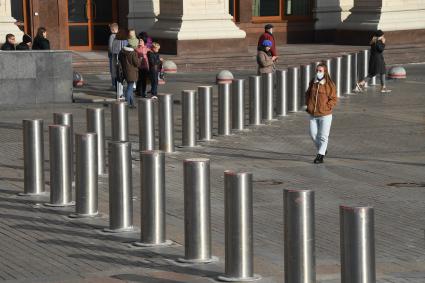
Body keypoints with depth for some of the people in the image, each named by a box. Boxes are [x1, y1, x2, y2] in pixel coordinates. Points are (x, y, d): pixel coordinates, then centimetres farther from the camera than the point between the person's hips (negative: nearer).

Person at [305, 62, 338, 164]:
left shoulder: (329, 85, -9)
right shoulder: (313, 83, 5)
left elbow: (334, 99, -6)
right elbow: (307, 94, 20)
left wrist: (326, 107, -15)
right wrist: (308, 105, 7)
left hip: (325, 115, -5)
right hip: (313, 115, 5)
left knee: (323, 136, -1)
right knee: (313, 135, 8)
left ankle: (320, 156, 4)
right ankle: (323, 150, 30)